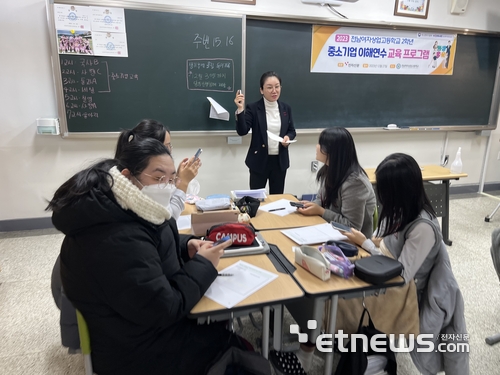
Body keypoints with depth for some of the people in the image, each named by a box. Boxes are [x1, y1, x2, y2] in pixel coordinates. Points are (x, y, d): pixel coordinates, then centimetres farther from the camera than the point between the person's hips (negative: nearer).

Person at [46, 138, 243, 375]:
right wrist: (203, 264, -18)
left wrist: (185, 245, -4)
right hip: (138, 351, -9)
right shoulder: (117, 241, -34)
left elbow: (149, 247, 15)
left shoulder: (119, 209, -2)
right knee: (232, 344, 1)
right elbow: (164, 310, -29)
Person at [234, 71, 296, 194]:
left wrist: (288, 137, -9)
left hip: (280, 161, 4)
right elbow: (242, 131, -17)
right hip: (260, 160, -3)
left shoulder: (286, 108, 4)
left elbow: (292, 131, 14)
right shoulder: (253, 108, -8)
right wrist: (240, 109, -28)